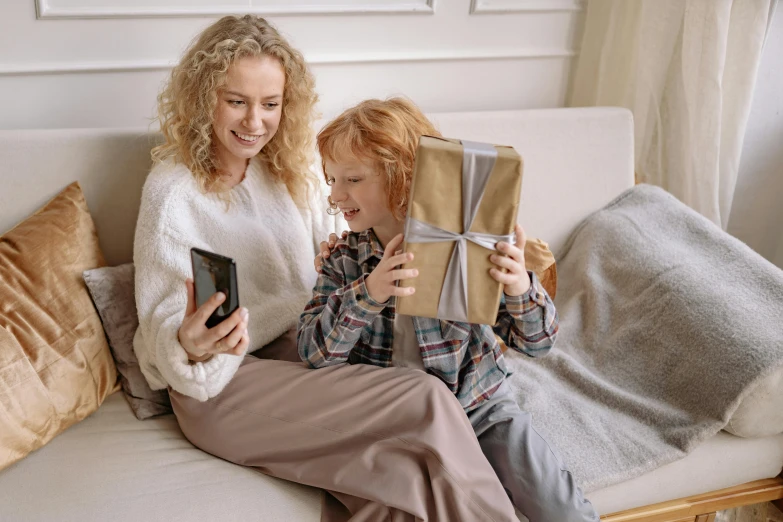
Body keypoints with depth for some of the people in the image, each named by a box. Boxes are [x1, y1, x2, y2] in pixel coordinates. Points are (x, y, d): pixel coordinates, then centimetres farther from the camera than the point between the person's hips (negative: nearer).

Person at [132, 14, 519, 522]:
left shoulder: (289, 170, 7)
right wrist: (190, 345, -33)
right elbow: (162, 328, -11)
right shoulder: (173, 190, -11)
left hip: (304, 355, 6)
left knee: (409, 472, -24)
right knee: (426, 404, -22)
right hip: (223, 386, -5)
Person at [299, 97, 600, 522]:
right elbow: (312, 351, -13)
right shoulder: (345, 259, -2)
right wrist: (365, 295, -30)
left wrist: (521, 289, -31)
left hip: (479, 403, -1)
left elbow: (537, 342, -9)